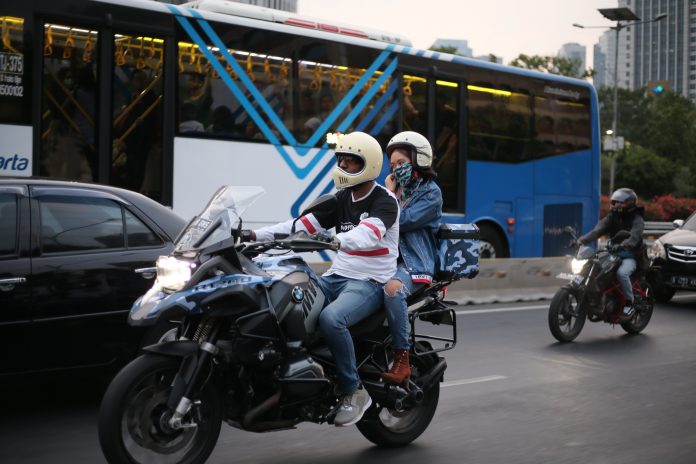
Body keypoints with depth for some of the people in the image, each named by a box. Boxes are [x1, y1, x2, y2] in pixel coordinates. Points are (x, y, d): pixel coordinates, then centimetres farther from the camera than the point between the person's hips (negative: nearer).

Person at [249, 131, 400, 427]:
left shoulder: (384, 201, -9)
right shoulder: (341, 199, 14)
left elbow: (368, 234, -29)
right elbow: (303, 224, 5)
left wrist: (335, 240, -49)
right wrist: (257, 235, -6)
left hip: (369, 282, -7)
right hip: (336, 277, 7)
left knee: (330, 319, -34)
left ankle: (354, 392, -18)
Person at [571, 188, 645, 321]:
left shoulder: (636, 220, -6)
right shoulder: (612, 217, 10)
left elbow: (634, 237, -26)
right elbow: (597, 230, -6)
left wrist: (622, 246, -47)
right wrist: (581, 240, -24)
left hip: (630, 256, -6)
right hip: (613, 255, 6)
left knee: (622, 273, -35)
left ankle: (629, 304, -18)